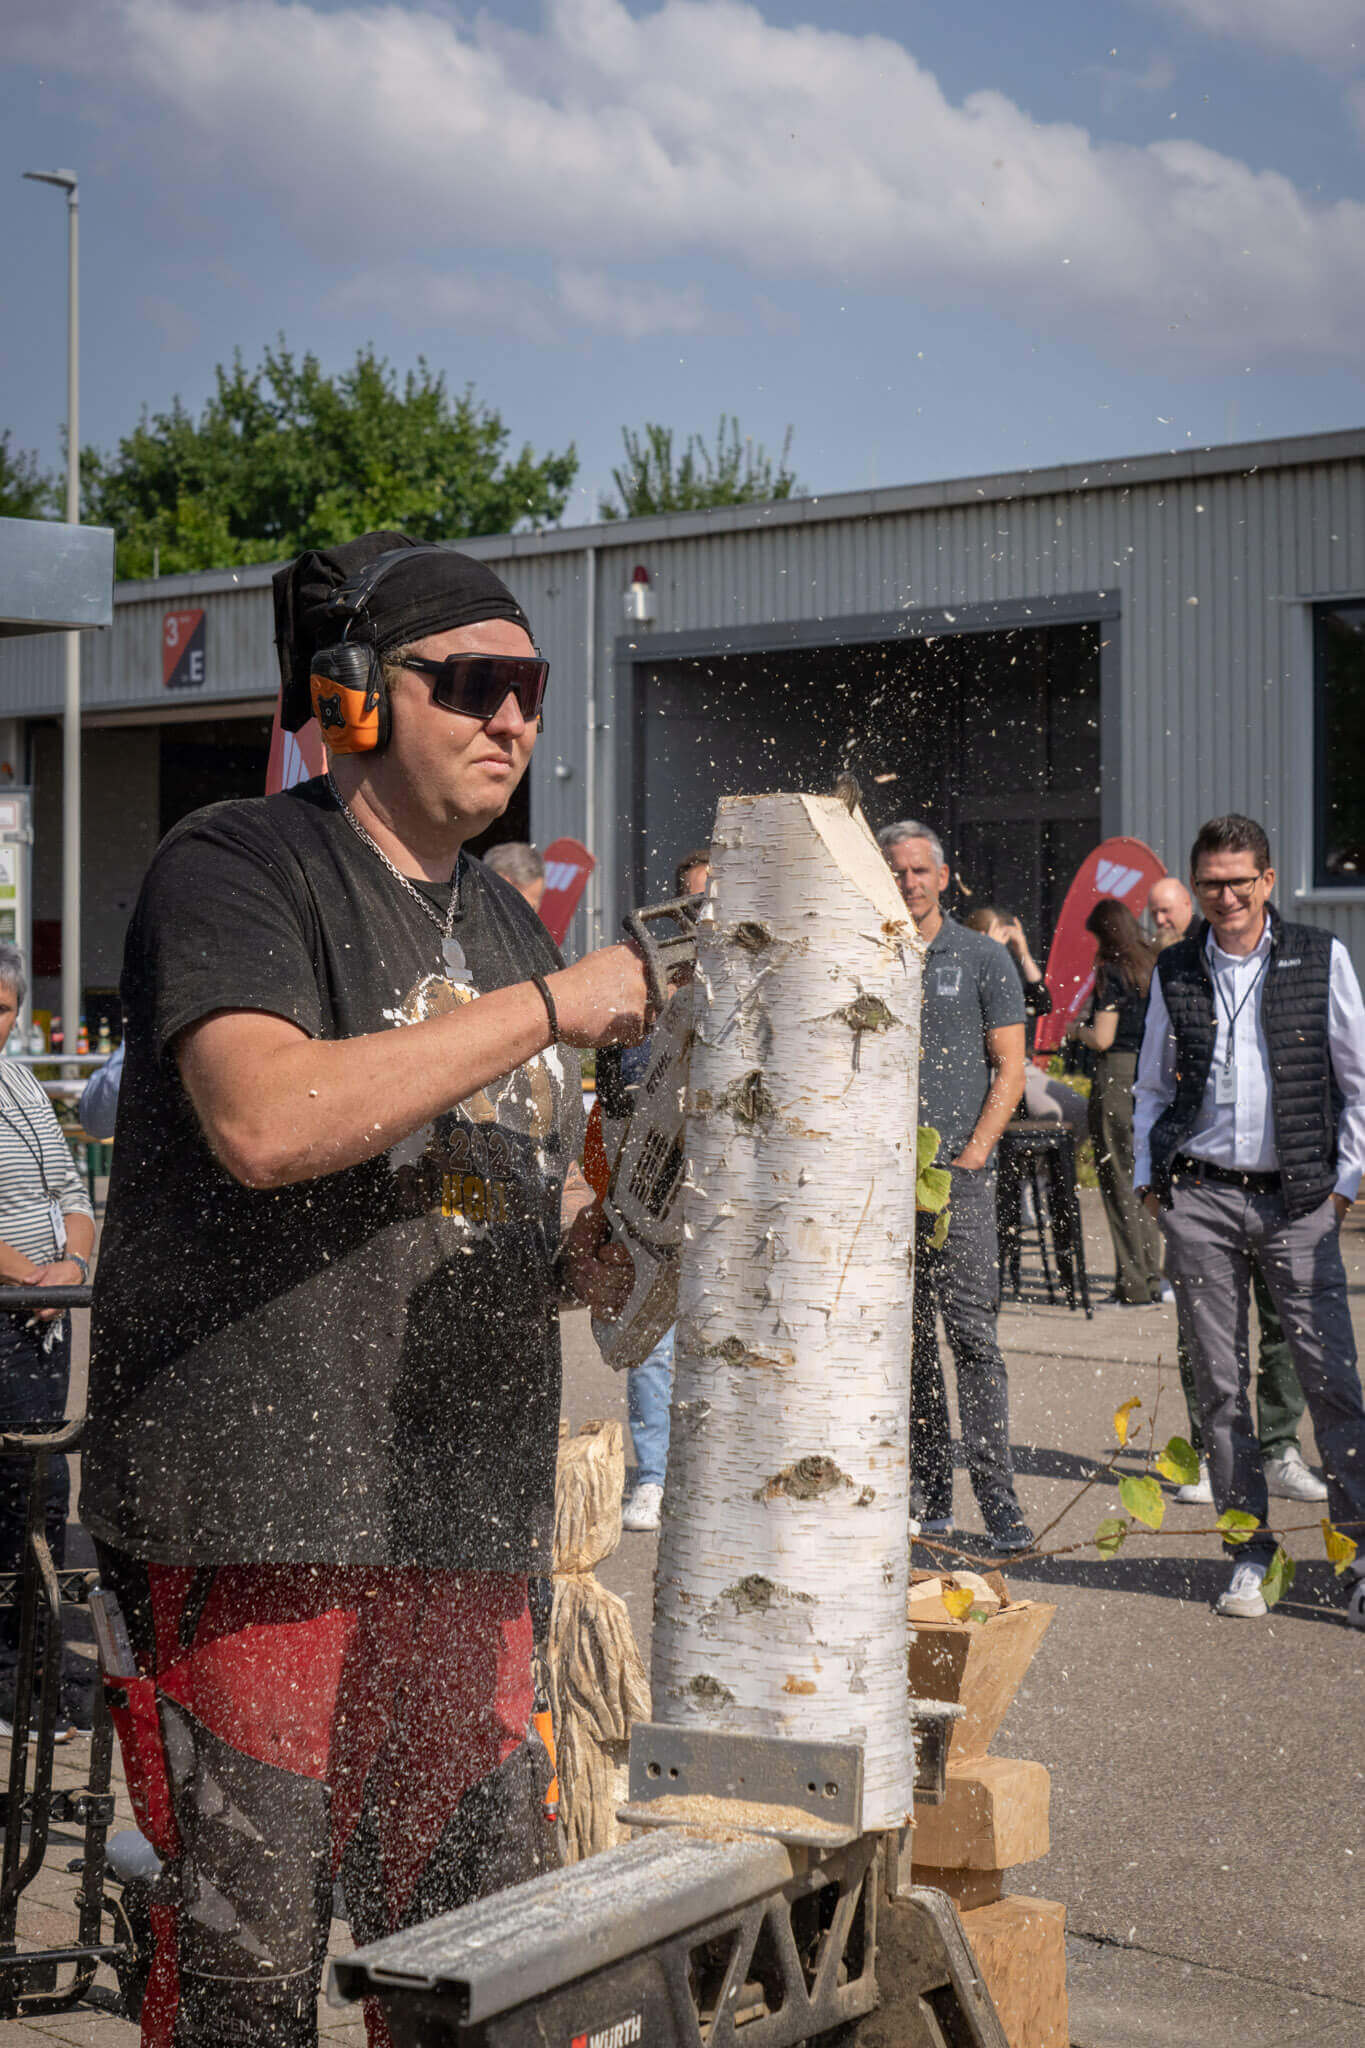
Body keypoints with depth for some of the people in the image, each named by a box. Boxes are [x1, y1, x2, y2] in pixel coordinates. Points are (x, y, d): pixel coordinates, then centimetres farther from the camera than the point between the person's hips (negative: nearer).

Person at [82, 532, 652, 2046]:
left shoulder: (504, 925, 18)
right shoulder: (235, 871, -6)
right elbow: (265, 1121, -25)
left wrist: (577, 1264, 3)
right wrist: (548, 1006, -18)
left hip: (463, 1524, 7)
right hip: (258, 1510, -7)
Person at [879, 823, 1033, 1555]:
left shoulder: (983, 959, 4)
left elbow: (1010, 1070, 2)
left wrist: (970, 1156, -8)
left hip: (959, 1173, -3)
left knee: (973, 1336, -8)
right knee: (904, 1340, 6)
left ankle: (999, 1502, -8)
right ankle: (928, 1497, 13)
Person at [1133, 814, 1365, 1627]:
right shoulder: (1175, 973, 10)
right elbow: (1153, 1086, 18)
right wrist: (1151, 1177, 9)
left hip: (1298, 1197, -2)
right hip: (1200, 1199, 2)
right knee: (1221, 1382, 4)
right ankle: (1250, 1551, 12)